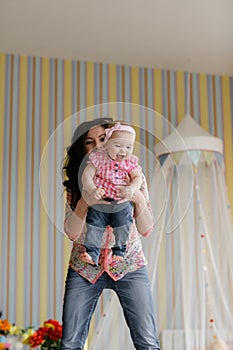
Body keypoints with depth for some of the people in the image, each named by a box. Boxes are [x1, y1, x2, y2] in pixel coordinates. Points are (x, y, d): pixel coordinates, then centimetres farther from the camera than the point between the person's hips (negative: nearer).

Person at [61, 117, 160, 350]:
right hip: (84, 269, 1)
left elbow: (146, 230, -5)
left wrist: (138, 200, -23)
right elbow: (71, 232, -8)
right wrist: (85, 201, -25)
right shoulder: (77, 183, 0)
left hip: (128, 265, -1)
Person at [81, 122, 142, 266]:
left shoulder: (131, 162, 5)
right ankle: (92, 253, -8)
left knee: (123, 221, -18)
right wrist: (93, 190, -23)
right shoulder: (99, 158, -3)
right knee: (94, 222, -15)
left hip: (122, 201, 1)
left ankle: (119, 250, 0)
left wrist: (132, 188, -23)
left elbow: (137, 178, 0)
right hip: (100, 199, -1)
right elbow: (87, 175, -5)